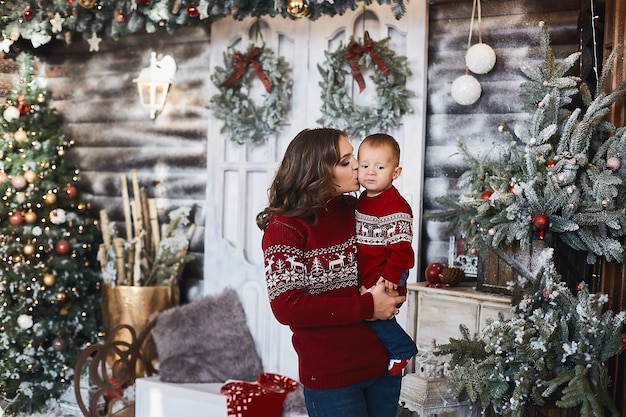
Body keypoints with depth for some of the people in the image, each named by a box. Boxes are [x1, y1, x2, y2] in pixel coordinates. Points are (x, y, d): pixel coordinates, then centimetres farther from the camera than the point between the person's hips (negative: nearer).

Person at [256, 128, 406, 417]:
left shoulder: (355, 209, 4)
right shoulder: (285, 227, -12)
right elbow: (287, 307, -20)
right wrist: (366, 307, -20)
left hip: (383, 362, 6)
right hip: (331, 377, -5)